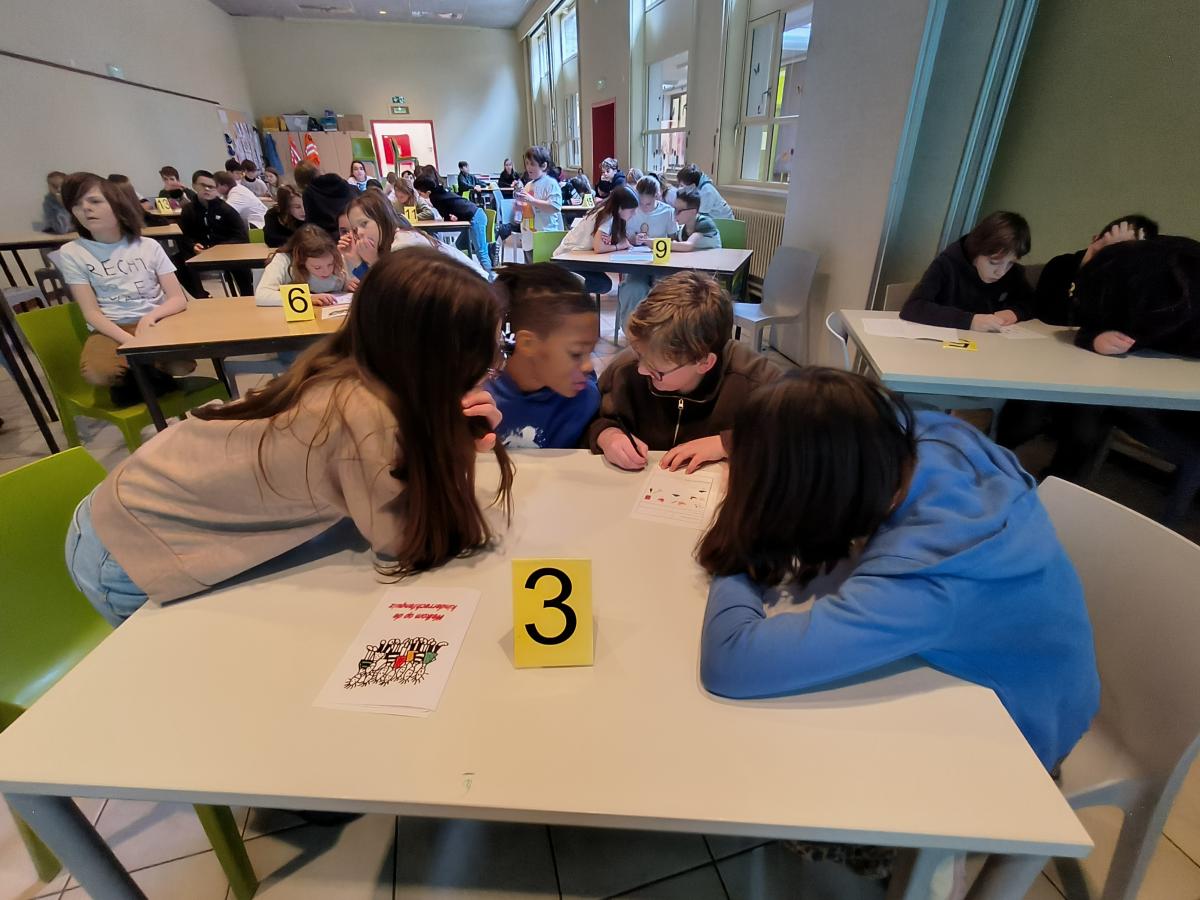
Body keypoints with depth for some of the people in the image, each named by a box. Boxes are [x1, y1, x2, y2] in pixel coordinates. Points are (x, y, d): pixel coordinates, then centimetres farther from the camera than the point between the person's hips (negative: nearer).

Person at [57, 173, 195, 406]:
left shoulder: (148, 246, 6)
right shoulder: (71, 253, 2)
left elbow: (178, 298, -1)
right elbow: (91, 312, -4)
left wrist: (151, 317, -22)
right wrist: (131, 342, -21)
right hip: (111, 329, -1)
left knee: (182, 364, -33)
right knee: (97, 374, -34)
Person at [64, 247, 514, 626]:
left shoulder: (344, 363, -13)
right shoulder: (364, 414, -37)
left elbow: (398, 471, -5)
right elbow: (402, 546, -25)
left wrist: (456, 437, -22)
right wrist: (451, 447, -23)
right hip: (125, 559, -7)